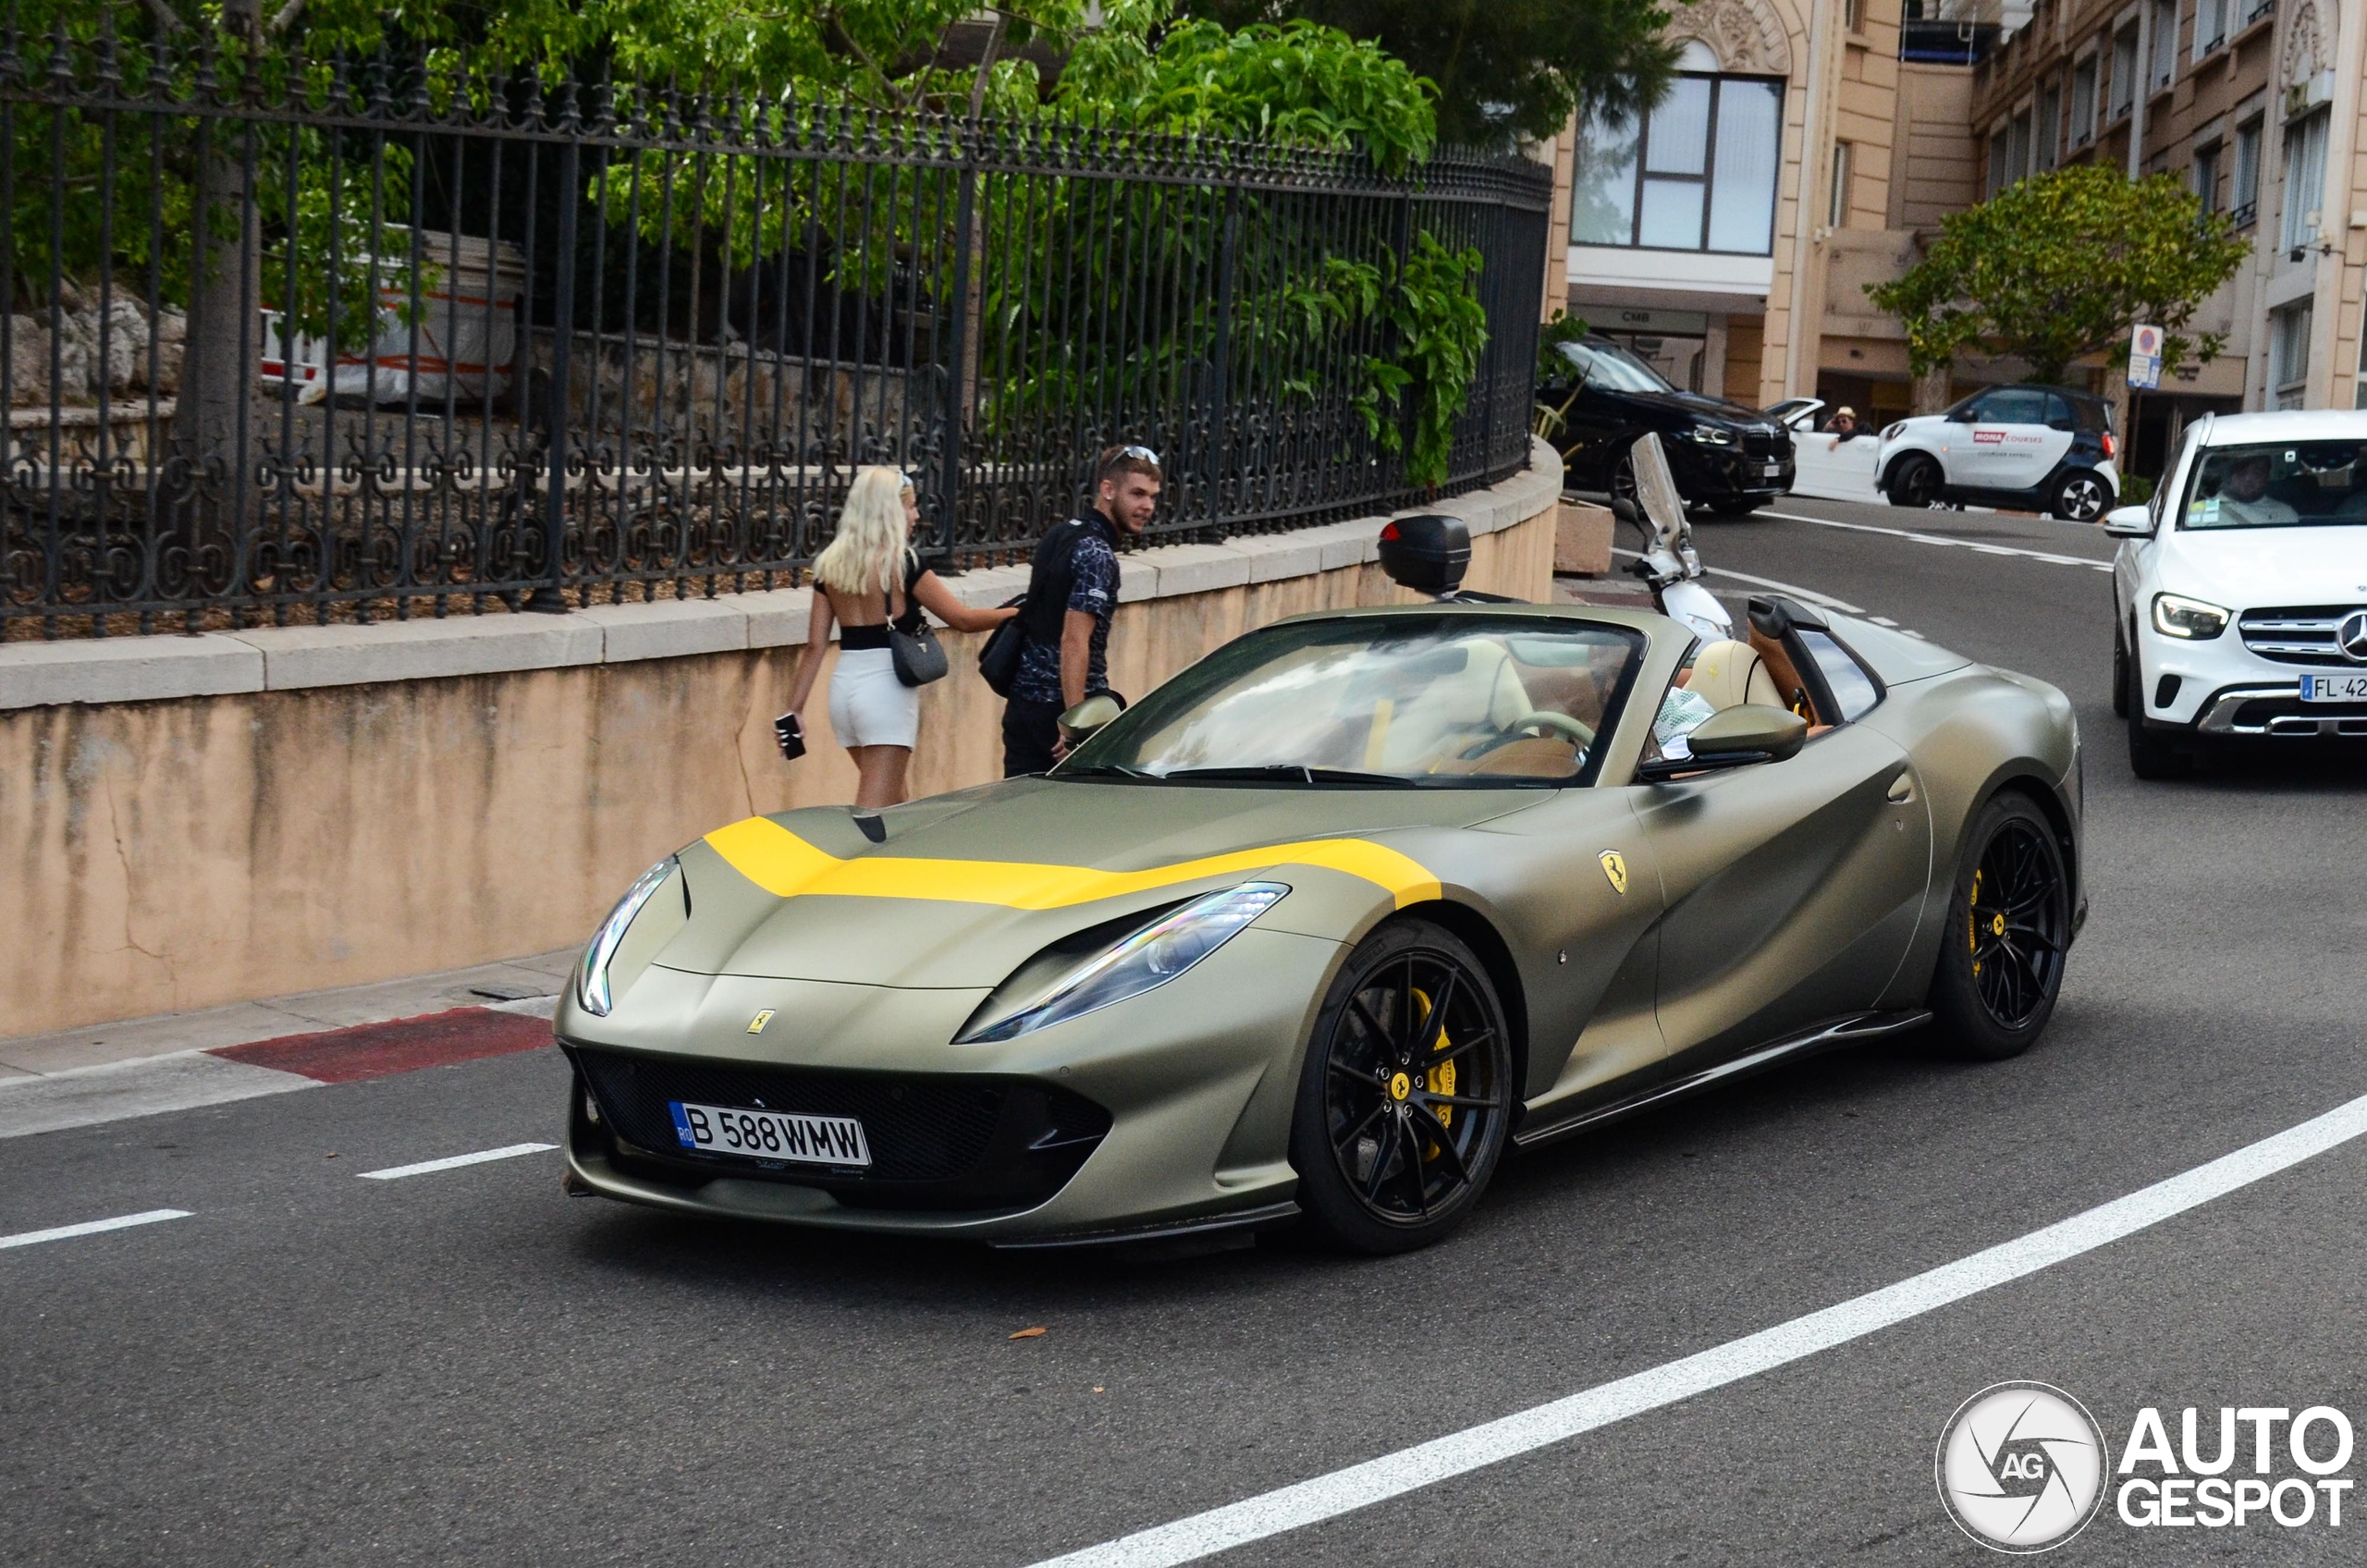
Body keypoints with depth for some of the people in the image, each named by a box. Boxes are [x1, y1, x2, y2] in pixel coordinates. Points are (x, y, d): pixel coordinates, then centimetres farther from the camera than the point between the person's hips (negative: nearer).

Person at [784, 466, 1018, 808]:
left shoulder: (830, 564, 7)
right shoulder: (900, 562, -10)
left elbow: (816, 645, 6)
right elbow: (963, 619, -7)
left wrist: (795, 709, 9)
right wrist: (1016, 613, 6)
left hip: (844, 687, 7)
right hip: (887, 689, -7)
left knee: (894, 804, 21)